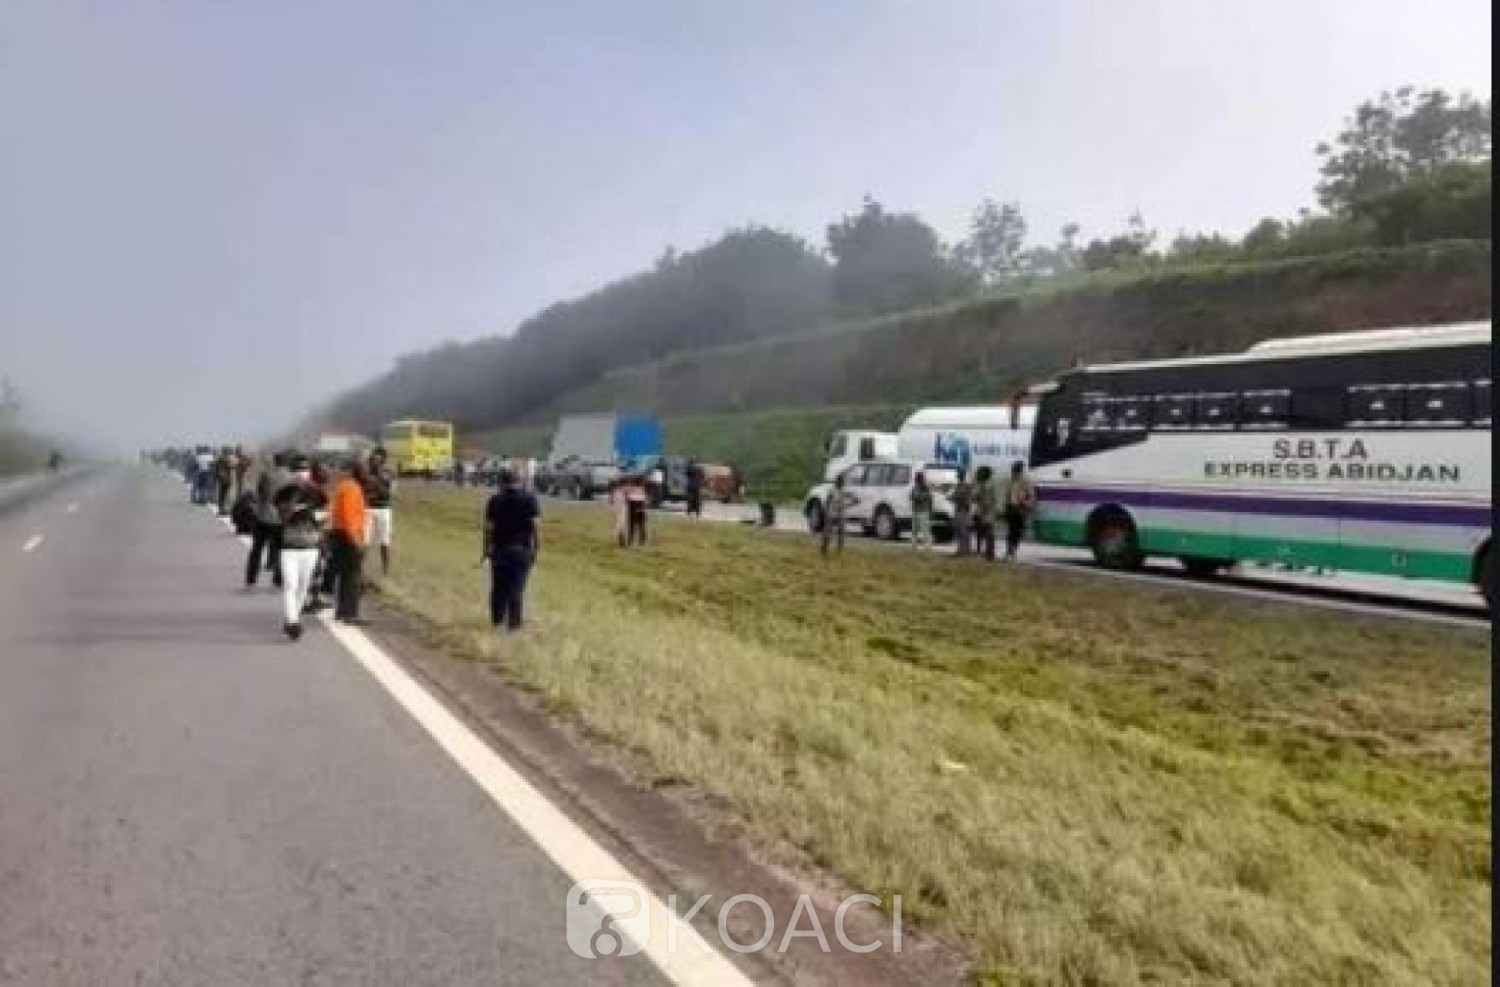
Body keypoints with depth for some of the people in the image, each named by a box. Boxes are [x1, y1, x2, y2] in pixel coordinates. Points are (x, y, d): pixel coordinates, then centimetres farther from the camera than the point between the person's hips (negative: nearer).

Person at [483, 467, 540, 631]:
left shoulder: (495, 500, -2)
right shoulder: (529, 499, -5)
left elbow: (489, 528, -4)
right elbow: (534, 526, -9)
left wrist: (486, 549, 4)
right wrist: (536, 549, -3)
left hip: (499, 549, 1)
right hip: (521, 550, -1)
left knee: (498, 587, 14)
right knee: (516, 588, 4)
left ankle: (497, 620, 23)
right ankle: (514, 623, 7)